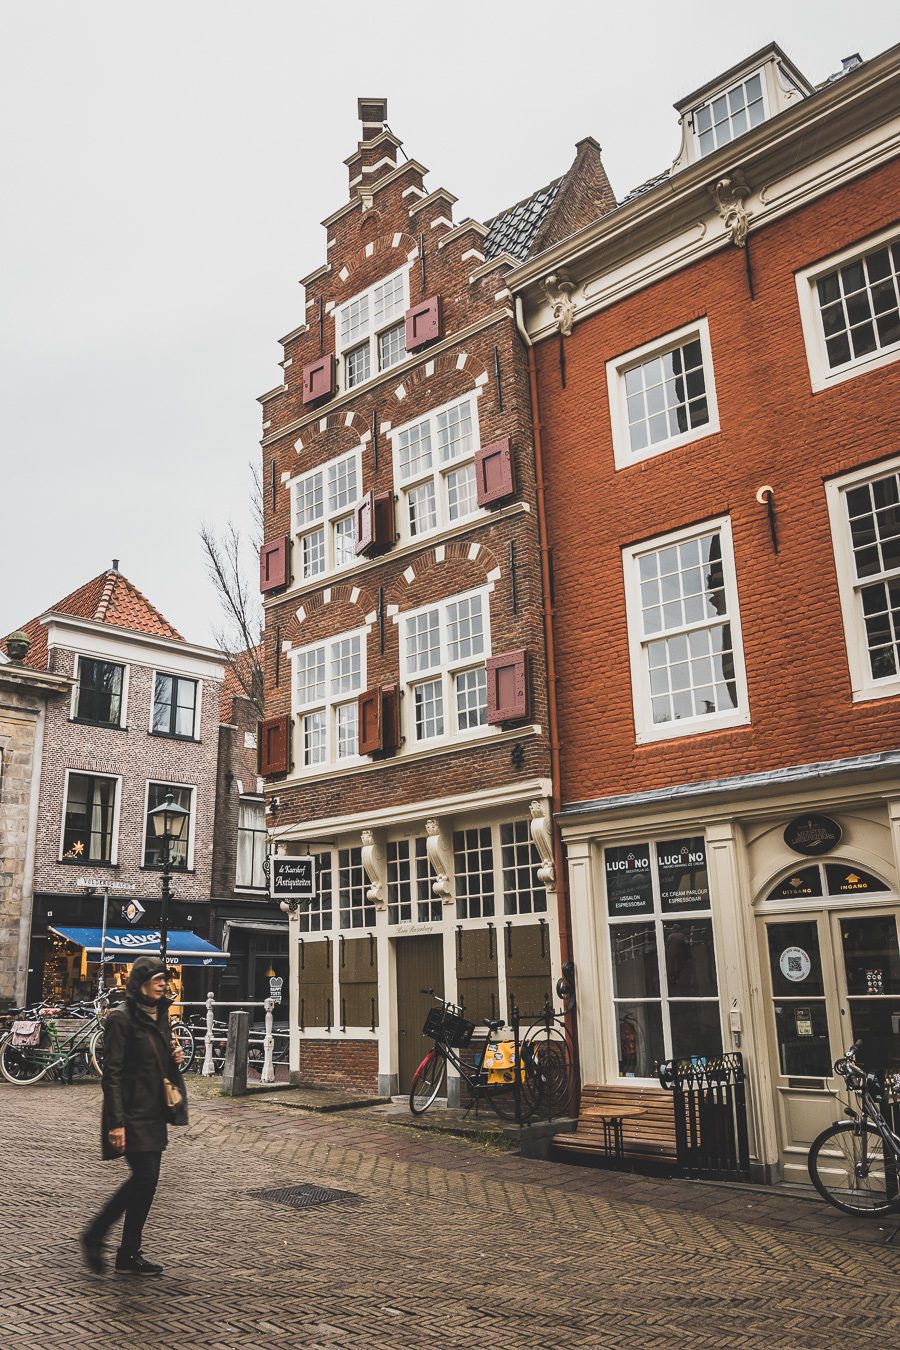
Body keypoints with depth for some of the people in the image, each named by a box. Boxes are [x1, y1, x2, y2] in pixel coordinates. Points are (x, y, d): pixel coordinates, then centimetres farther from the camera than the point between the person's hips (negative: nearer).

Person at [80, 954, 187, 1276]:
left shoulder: (159, 1015, 12)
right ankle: (94, 1236, 8)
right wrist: (116, 1122, -21)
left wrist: (175, 1056, 2)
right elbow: (112, 1072, -17)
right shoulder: (122, 1019, -13)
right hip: (133, 1113, -8)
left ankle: (129, 1253, 19)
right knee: (145, 1177, -10)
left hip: (155, 1113, 8)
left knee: (146, 1180, 9)